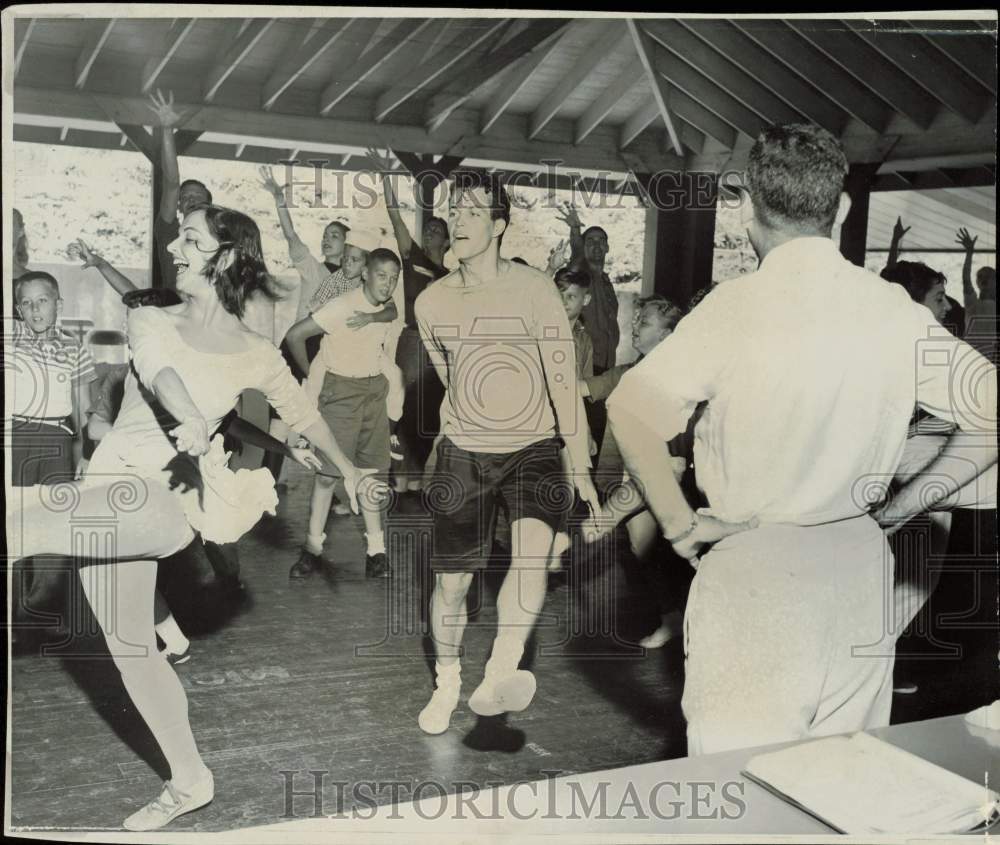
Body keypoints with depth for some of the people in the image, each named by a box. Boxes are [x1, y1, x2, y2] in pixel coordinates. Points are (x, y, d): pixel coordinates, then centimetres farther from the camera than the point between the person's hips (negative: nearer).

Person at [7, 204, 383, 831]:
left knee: (26, 524, -33)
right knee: (131, 650, 10)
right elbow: (158, 370, -16)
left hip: (165, 497, -4)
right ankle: (189, 782, 24)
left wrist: (349, 470, 30)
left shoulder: (255, 354, 3)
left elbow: (303, 413, 20)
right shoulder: (150, 322, 7)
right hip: (110, 481, 4)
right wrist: (194, 421, -37)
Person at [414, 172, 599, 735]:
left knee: (534, 545, -30)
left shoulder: (535, 290, -12)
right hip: (463, 453, 3)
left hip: (534, 448, -2)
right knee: (451, 580, 4)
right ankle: (447, 683, 29)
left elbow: (564, 382, -12)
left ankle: (498, 678, -25)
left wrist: (581, 466, -14)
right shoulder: (432, 302, -2)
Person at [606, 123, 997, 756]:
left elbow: (632, 410, -23)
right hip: (859, 564, 5)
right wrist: (905, 505, 8)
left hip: (754, 563, -5)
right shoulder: (896, 309, 0)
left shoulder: (738, 306, -13)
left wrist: (679, 524, -11)